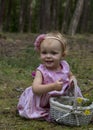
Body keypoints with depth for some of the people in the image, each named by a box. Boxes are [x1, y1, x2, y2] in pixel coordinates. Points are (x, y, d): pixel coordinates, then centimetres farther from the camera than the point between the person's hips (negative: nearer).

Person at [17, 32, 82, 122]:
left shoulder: (65, 66, -6)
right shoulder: (41, 71, -21)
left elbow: (70, 76, 17)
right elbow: (35, 89, -35)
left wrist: (73, 81, -10)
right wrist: (53, 86, -48)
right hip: (44, 103, -5)